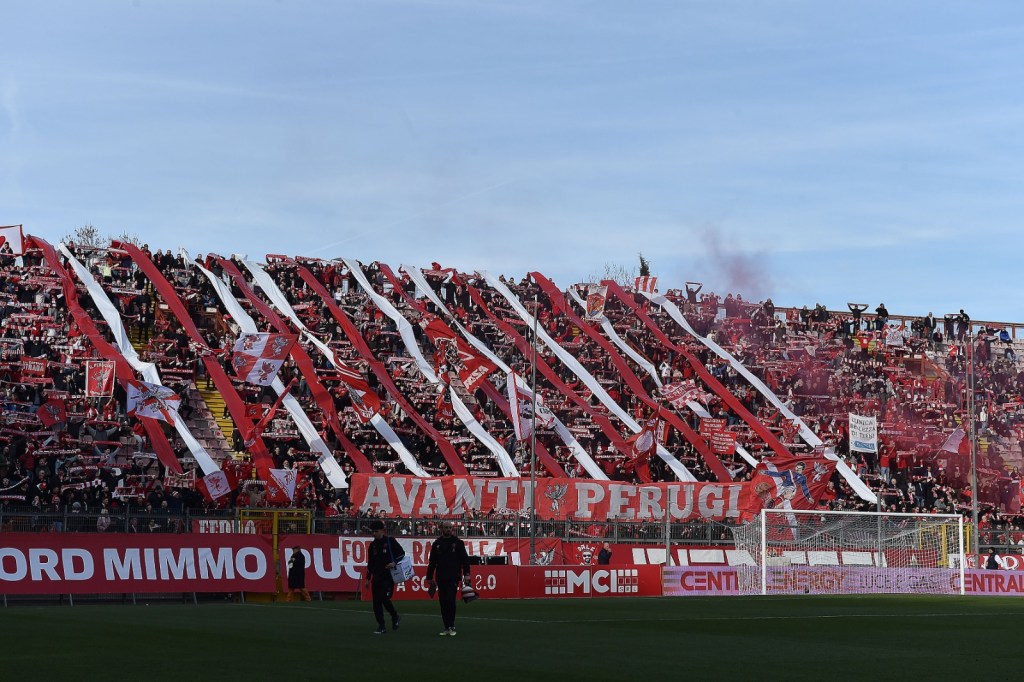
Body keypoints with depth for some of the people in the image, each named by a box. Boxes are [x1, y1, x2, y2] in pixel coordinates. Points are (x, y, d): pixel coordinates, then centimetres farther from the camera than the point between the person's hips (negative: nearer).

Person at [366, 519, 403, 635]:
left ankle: (395, 617, 9)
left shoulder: (390, 541, -3)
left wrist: (394, 562, -17)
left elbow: (402, 553, -2)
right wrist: (368, 578, 15)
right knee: (376, 602, 1)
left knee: (385, 598, -17)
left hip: (388, 576, -6)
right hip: (376, 577, 6)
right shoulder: (373, 545, 13)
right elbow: (370, 563, 17)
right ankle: (381, 626, 7)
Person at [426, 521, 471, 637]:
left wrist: (466, 574, -9)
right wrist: (429, 577, 13)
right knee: (443, 603, 4)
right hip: (440, 578, 4)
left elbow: (465, 559, 0)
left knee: (450, 600, -13)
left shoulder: (458, 542, 2)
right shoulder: (437, 543, 11)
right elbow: (432, 562, 15)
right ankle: (447, 627, 11)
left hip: (453, 578, -4)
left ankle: (451, 626, -4)